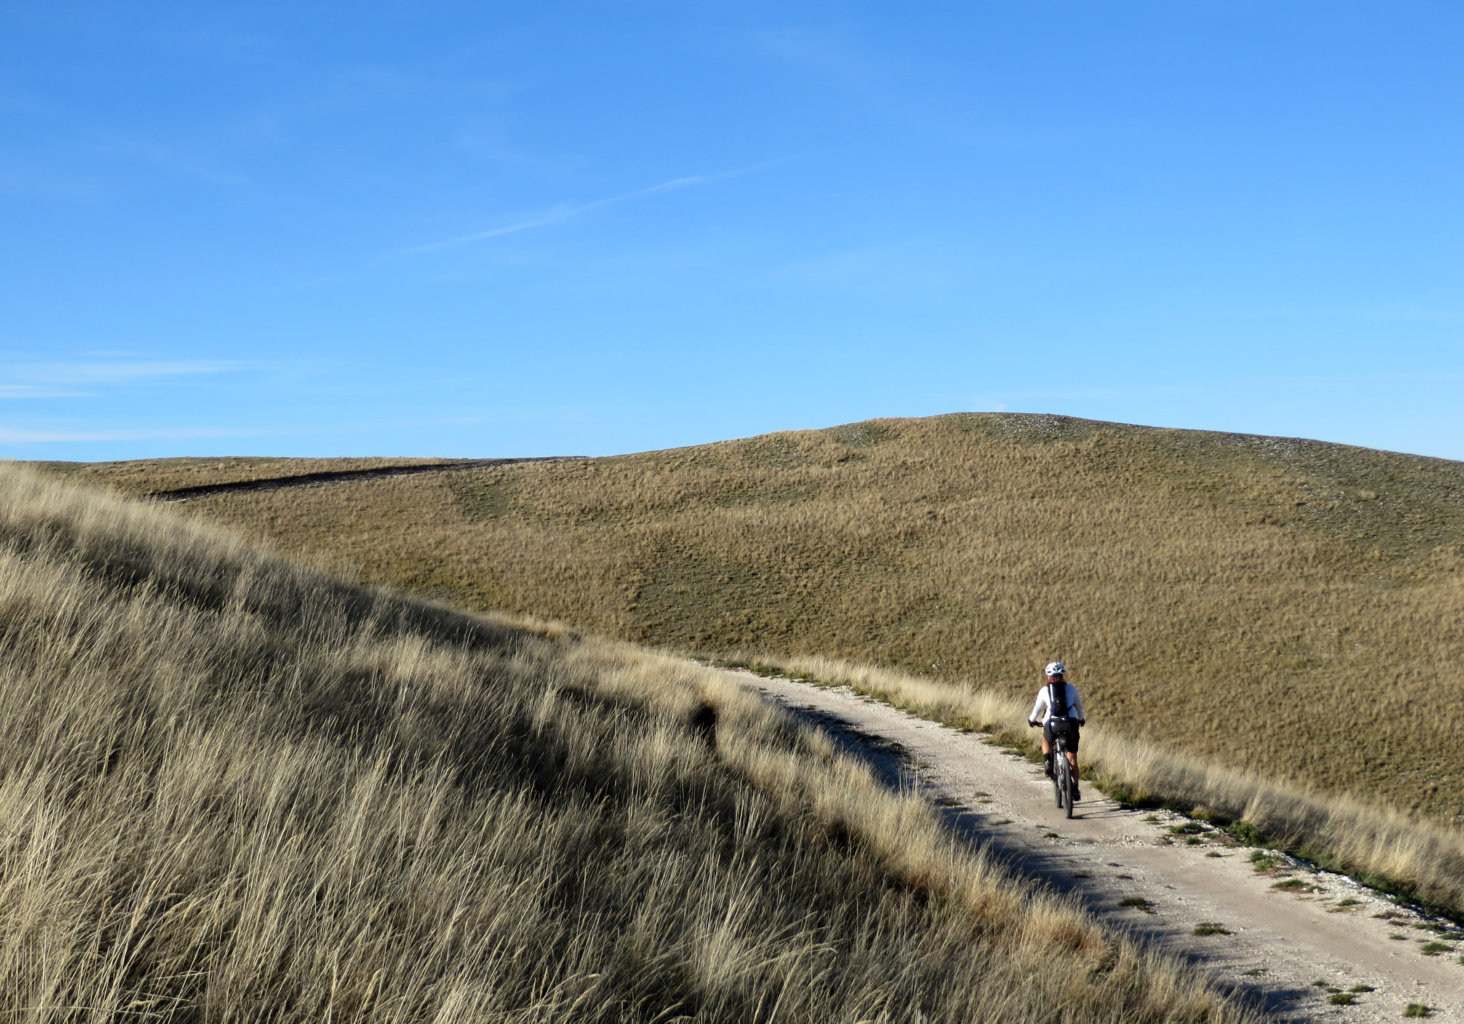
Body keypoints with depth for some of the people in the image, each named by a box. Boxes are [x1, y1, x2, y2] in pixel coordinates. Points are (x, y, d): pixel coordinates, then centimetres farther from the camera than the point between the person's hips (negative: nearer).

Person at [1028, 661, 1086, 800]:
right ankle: (1075, 790, 11)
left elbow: (1038, 709, 7)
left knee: (1046, 740, 34)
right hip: (1071, 725, 1)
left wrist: (1032, 720, 28)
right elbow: (1079, 705, 19)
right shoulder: (1071, 688, 6)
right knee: (1072, 760, 13)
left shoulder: (1044, 690, 1)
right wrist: (1081, 719, 38)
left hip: (1051, 725, -1)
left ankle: (1048, 762, 9)